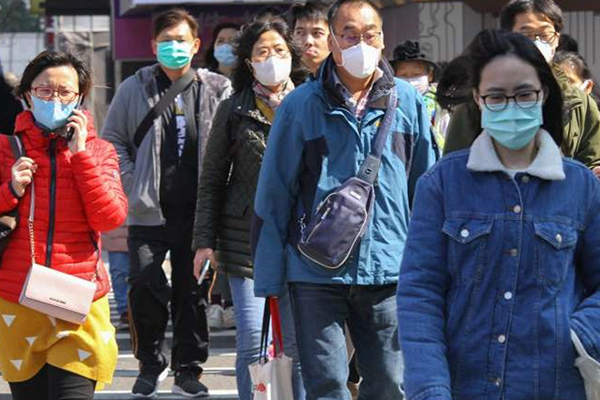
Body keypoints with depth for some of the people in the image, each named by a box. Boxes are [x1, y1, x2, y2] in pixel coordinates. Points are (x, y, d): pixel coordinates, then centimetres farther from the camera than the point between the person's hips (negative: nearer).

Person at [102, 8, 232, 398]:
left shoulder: (217, 90, 2)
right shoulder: (136, 88, 3)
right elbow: (113, 139, 9)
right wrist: (134, 183, -1)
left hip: (197, 213, 0)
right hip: (149, 211, 0)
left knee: (193, 292, 7)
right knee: (145, 286, -8)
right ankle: (151, 363, 11)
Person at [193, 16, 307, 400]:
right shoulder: (234, 111, 7)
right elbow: (212, 179, 8)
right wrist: (205, 239, 2)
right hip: (247, 239, 0)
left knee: (301, 342, 2)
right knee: (252, 343, -4)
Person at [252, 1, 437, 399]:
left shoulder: (407, 101, 3)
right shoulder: (301, 105, -2)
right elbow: (273, 196, 1)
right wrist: (270, 279, -1)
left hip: (388, 271, 2)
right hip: (316, 272, -2)